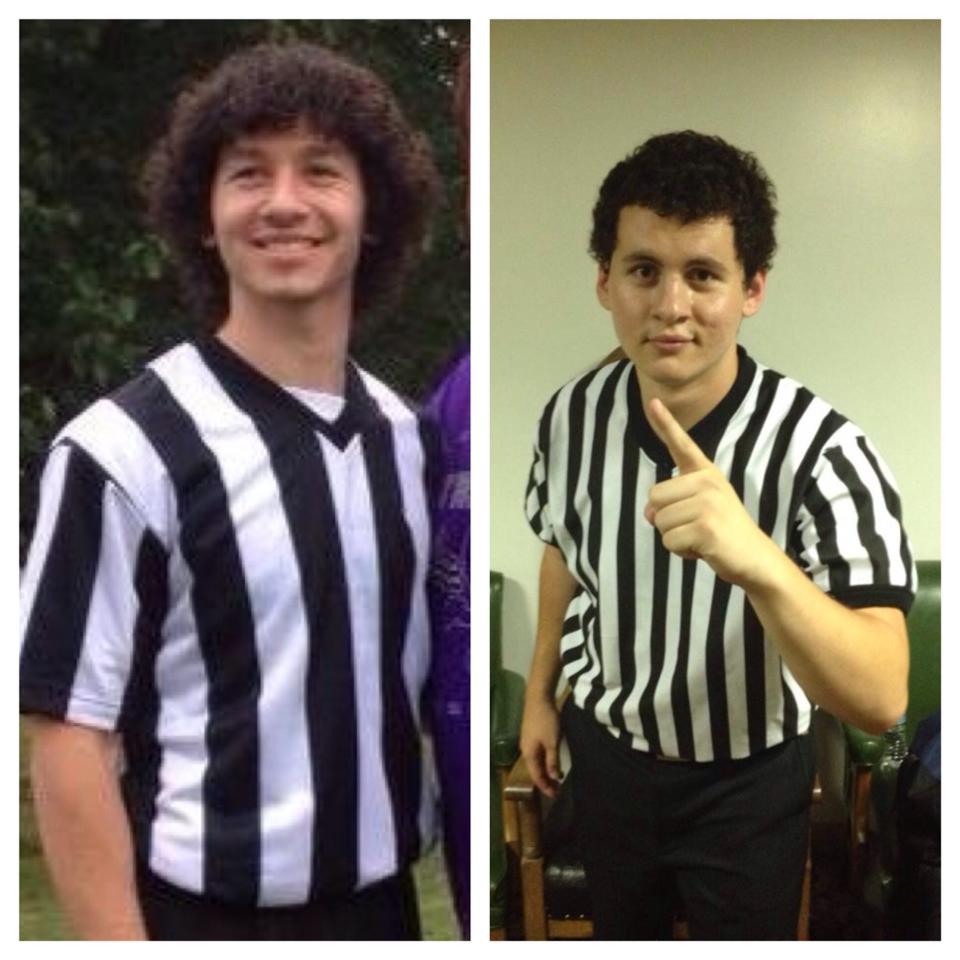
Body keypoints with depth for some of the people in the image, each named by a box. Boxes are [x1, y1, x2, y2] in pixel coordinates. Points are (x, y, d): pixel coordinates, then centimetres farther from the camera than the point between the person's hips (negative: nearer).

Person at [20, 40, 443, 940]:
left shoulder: (408, 438, 2)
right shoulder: (124, 451, -14)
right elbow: (69, 733, -13)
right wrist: (119, 942, -16)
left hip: (384, 905, 5)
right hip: (206, 916, -5)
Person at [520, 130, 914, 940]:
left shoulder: (825, 452, -32)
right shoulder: (571, 416, -17)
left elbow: (880, 700, -41)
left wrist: (759, 561, -58)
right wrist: (540, 691, 14)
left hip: (748, 782, -3)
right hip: (607, 752, 4)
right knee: (622, 932, 27)